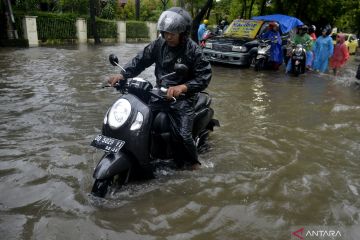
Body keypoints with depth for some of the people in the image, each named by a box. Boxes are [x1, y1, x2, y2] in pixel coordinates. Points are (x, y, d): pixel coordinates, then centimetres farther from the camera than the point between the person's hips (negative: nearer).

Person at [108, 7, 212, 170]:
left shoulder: (193, 51, -13)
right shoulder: (159, 44, 1)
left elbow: (204, 76, -19)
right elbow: (141, 60, 1)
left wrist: (183, 87, -35)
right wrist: (123, 74, -16)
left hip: (183, 97, -5)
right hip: (160, 93, 6)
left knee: (182, 135, -17)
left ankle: (193, 165, 11)